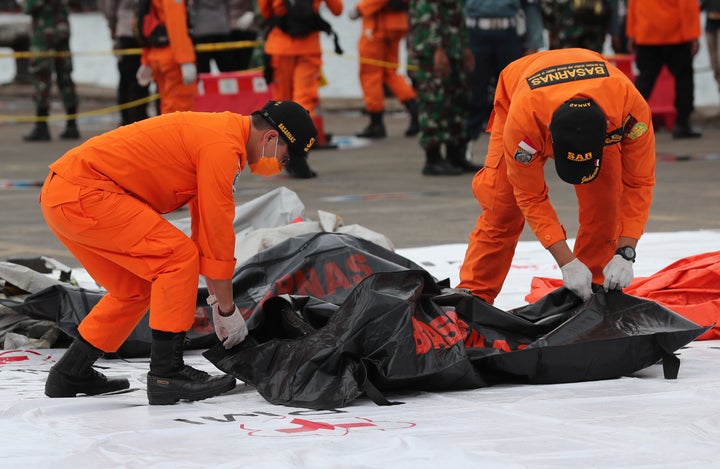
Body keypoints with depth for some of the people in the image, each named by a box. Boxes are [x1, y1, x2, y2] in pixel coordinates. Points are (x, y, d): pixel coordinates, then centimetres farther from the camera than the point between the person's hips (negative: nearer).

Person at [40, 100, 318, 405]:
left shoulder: (213, 134, 17)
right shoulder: (223, 145, -15)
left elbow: (205, 227, 23)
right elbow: (217, 232, -13)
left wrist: (217, 300, 24)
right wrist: (227, 309, -4)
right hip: (83, 195, -10)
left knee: (136, 288, 19)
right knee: (178, 256, -12)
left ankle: (70, 374, 28)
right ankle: (166, 374, -10)